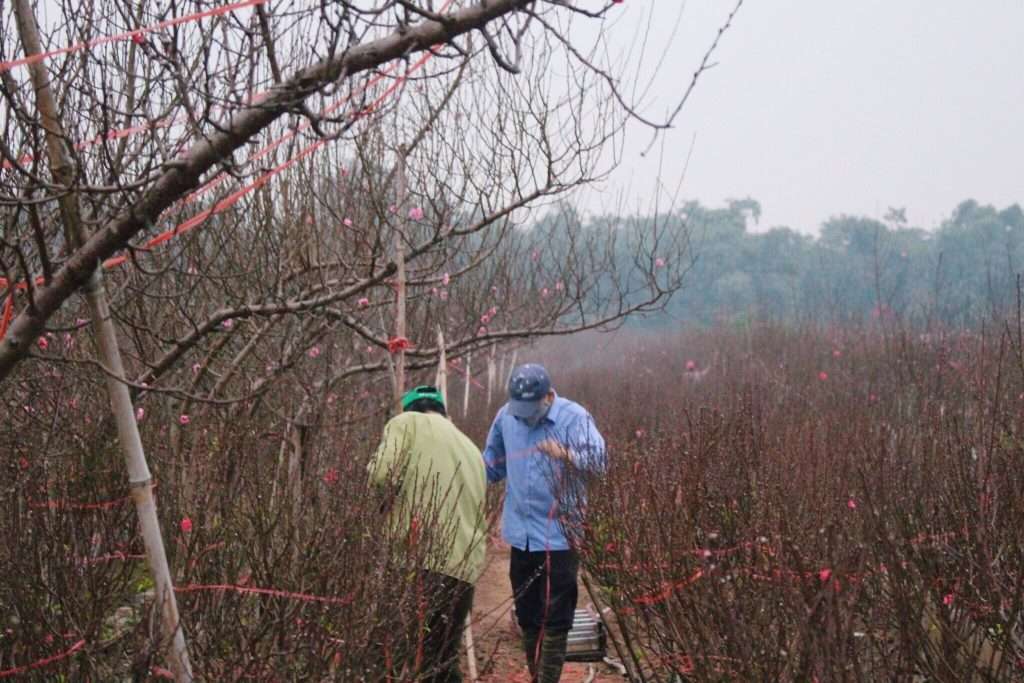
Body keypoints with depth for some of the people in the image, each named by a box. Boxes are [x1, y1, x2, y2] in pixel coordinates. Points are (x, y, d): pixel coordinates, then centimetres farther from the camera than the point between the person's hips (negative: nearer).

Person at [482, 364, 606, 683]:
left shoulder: (573, 417, -13)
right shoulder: (506, 416, 3)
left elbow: (598, 458, -27)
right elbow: (492, 463, 20)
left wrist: (566, 455, -44)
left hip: (558, 536, -6)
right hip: (521, 535, 6)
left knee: (555, 620, -2)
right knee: (527, 616, 16)